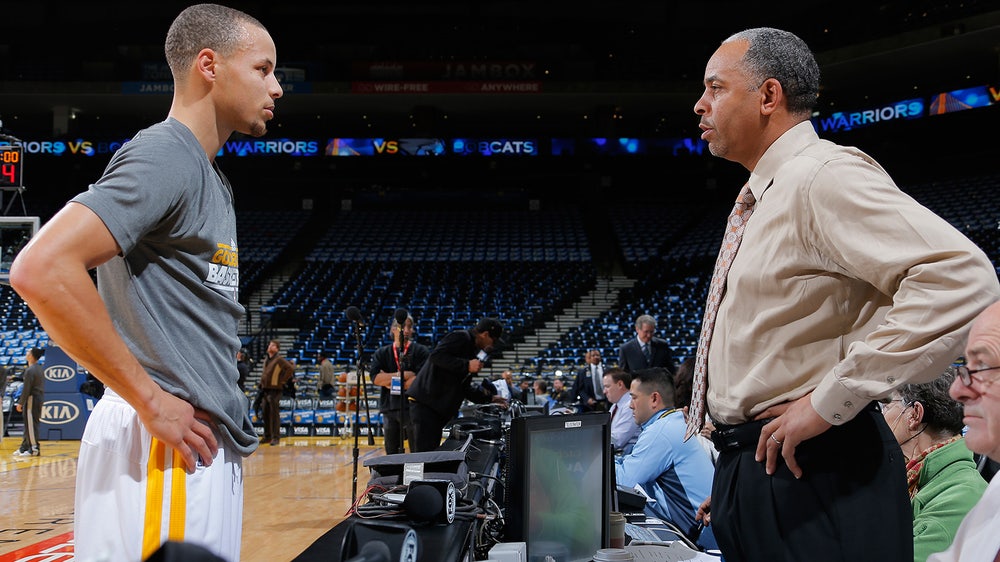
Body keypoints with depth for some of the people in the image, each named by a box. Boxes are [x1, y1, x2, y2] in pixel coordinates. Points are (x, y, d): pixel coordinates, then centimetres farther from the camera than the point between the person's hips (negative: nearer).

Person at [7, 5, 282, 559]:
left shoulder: (210, 178, 17)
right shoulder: (163, 156, -13)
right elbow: (40, 270, -26)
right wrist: (150, 400, -20)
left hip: (209, 445, 9)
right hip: (164, 449, -9)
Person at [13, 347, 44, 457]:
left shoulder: (30, 370, -15)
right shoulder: (40, 369, 13)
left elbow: (26, 389, -18)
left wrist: (20, 403, -12)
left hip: (32, 399, -9)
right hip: (40, 398, 9)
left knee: (31, 424, -5)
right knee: (29, 424, 15)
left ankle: (34, 449, -4)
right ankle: (24, 447, 21)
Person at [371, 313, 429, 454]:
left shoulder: (421, 351, 4)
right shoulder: (381, 353, 13)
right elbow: (375, 377, -2)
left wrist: (388, 379, -5)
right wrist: (403, 375, -8)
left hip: (414, 408, -3)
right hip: (390, 409, 3)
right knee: (392, 455, 7)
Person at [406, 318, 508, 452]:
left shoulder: (472, 351, 23)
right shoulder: (460, 337, -6)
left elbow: (464, 388, 27)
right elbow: (436, 355, -22)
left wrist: (489, 398, 22)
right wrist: (467, 365, -21)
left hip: (439, 408, 10)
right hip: (425, 402, -10)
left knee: (433, 450, 7)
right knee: (424, 452, -13)